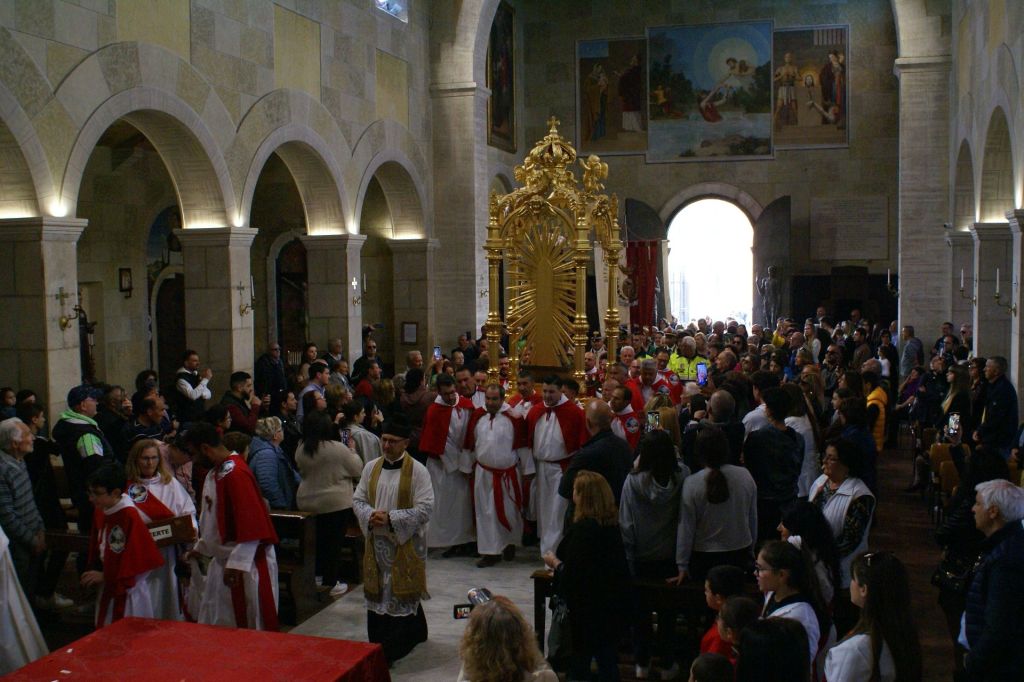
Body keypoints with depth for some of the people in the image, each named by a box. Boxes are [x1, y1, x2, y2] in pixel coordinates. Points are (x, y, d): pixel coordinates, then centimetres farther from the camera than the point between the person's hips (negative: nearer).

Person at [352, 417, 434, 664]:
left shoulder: (417, 470, -11)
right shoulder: (371, 467, 4)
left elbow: (425, 508, -15)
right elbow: (358, 499, 9)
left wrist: (391, 519, -21)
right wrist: (370, 516, -13)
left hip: (405, 544, -4)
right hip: (376, 542, 5)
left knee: (401, 595, 1)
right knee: (377, 595, 10)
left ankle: (391, 652, 9)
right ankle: (378, 643, 23)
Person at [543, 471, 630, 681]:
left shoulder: (582, 529, -23)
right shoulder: (612, 526, 2)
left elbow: (572, 574, -22)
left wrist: (555, 563, -3)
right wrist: (561, 564, 13)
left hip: (588, 605, -7)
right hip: (615, 603, 8)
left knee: (580, 658, 9)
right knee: (608, 658, 16)